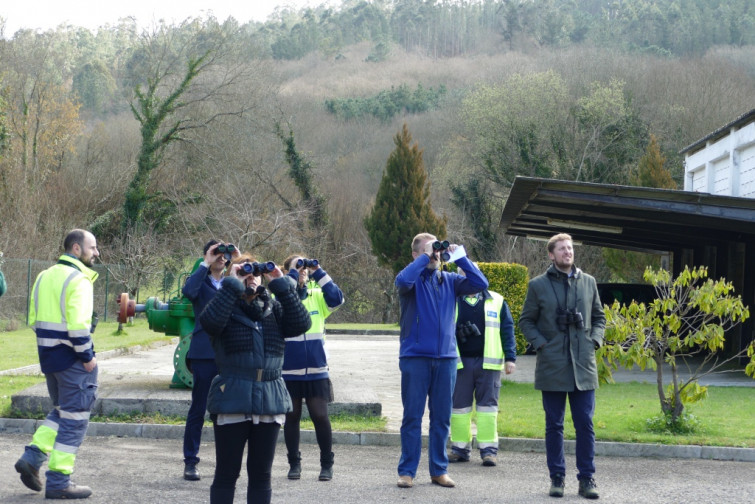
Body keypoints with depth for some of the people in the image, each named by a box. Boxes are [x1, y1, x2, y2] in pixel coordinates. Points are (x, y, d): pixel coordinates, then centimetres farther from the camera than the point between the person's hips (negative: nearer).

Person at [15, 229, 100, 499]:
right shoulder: (78, 280, -15)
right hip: (72, 359, -8)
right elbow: (78, 325, -23)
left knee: (61, 411, 23)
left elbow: (33, 319, 14)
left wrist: (50, 343, 17)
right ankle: (58, 481, 3)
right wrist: (87, 356, -14)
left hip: (48, 355, 8)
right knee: (74, 417, 0)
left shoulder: (44, 276, 13)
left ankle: (33, 457, 8)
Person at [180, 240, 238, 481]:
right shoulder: (200, 281, 4)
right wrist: (206, 264, -16)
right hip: (204, 353, -3)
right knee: (198, 409, 1)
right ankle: (190, 461, 8)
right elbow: (188, 291, -19)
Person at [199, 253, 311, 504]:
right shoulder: (226, 306, 0)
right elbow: (210, 321, -22)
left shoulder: (273, 307, 11)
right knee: (227, 473, 3)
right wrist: (232, 284, -17)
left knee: (261, 474, 10)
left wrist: (282, 285, -6)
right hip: (232, 400, -4)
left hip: (271, 400, 4)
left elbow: (301, 324, -5)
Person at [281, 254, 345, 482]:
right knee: (292, 416, 7)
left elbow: (336, 298, -10)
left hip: (316, 369, 1)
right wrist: (293, 271, -16)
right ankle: (294, 463, 19)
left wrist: (319, 272, -11)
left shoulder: (317, 296, 8)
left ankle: (327, 464, 11)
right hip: (289, 370, -1)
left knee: (320, 416, -1)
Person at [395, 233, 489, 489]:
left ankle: (439, 470, 17)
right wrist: (425, 257, -15)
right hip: (415, 356, -4)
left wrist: (460, 257, -5)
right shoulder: (413, 279, -1)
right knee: (412, 416, 1)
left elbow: (480, 283, -1)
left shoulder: (449, 280, 10)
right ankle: (407, 470, 7)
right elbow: (402, 280, -24)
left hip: (446, 357, 4)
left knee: (442, 417, 8)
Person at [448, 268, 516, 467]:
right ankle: (460, 448, 11)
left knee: (488, 405, -1)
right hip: (460, 362, 1)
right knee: (459, 405, 3)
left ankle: (488, 449, 2)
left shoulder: (496, 302, 8)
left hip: (488, 362, -1)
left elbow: (507, 330, 7)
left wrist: (510, 357, 0)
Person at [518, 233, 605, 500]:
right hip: (552, 366, -2)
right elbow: (526, 321, 6)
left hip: (583, 366, 2)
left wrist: (595, 340, 1)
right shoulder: (538, 285, 1)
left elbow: (599, 316, 17)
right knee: (554, 425, 5)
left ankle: (587, 478, 9)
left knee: (585, 424, 2)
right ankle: (557, 477, 14)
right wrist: (541, 344, -8)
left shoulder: (588, 282, 9)